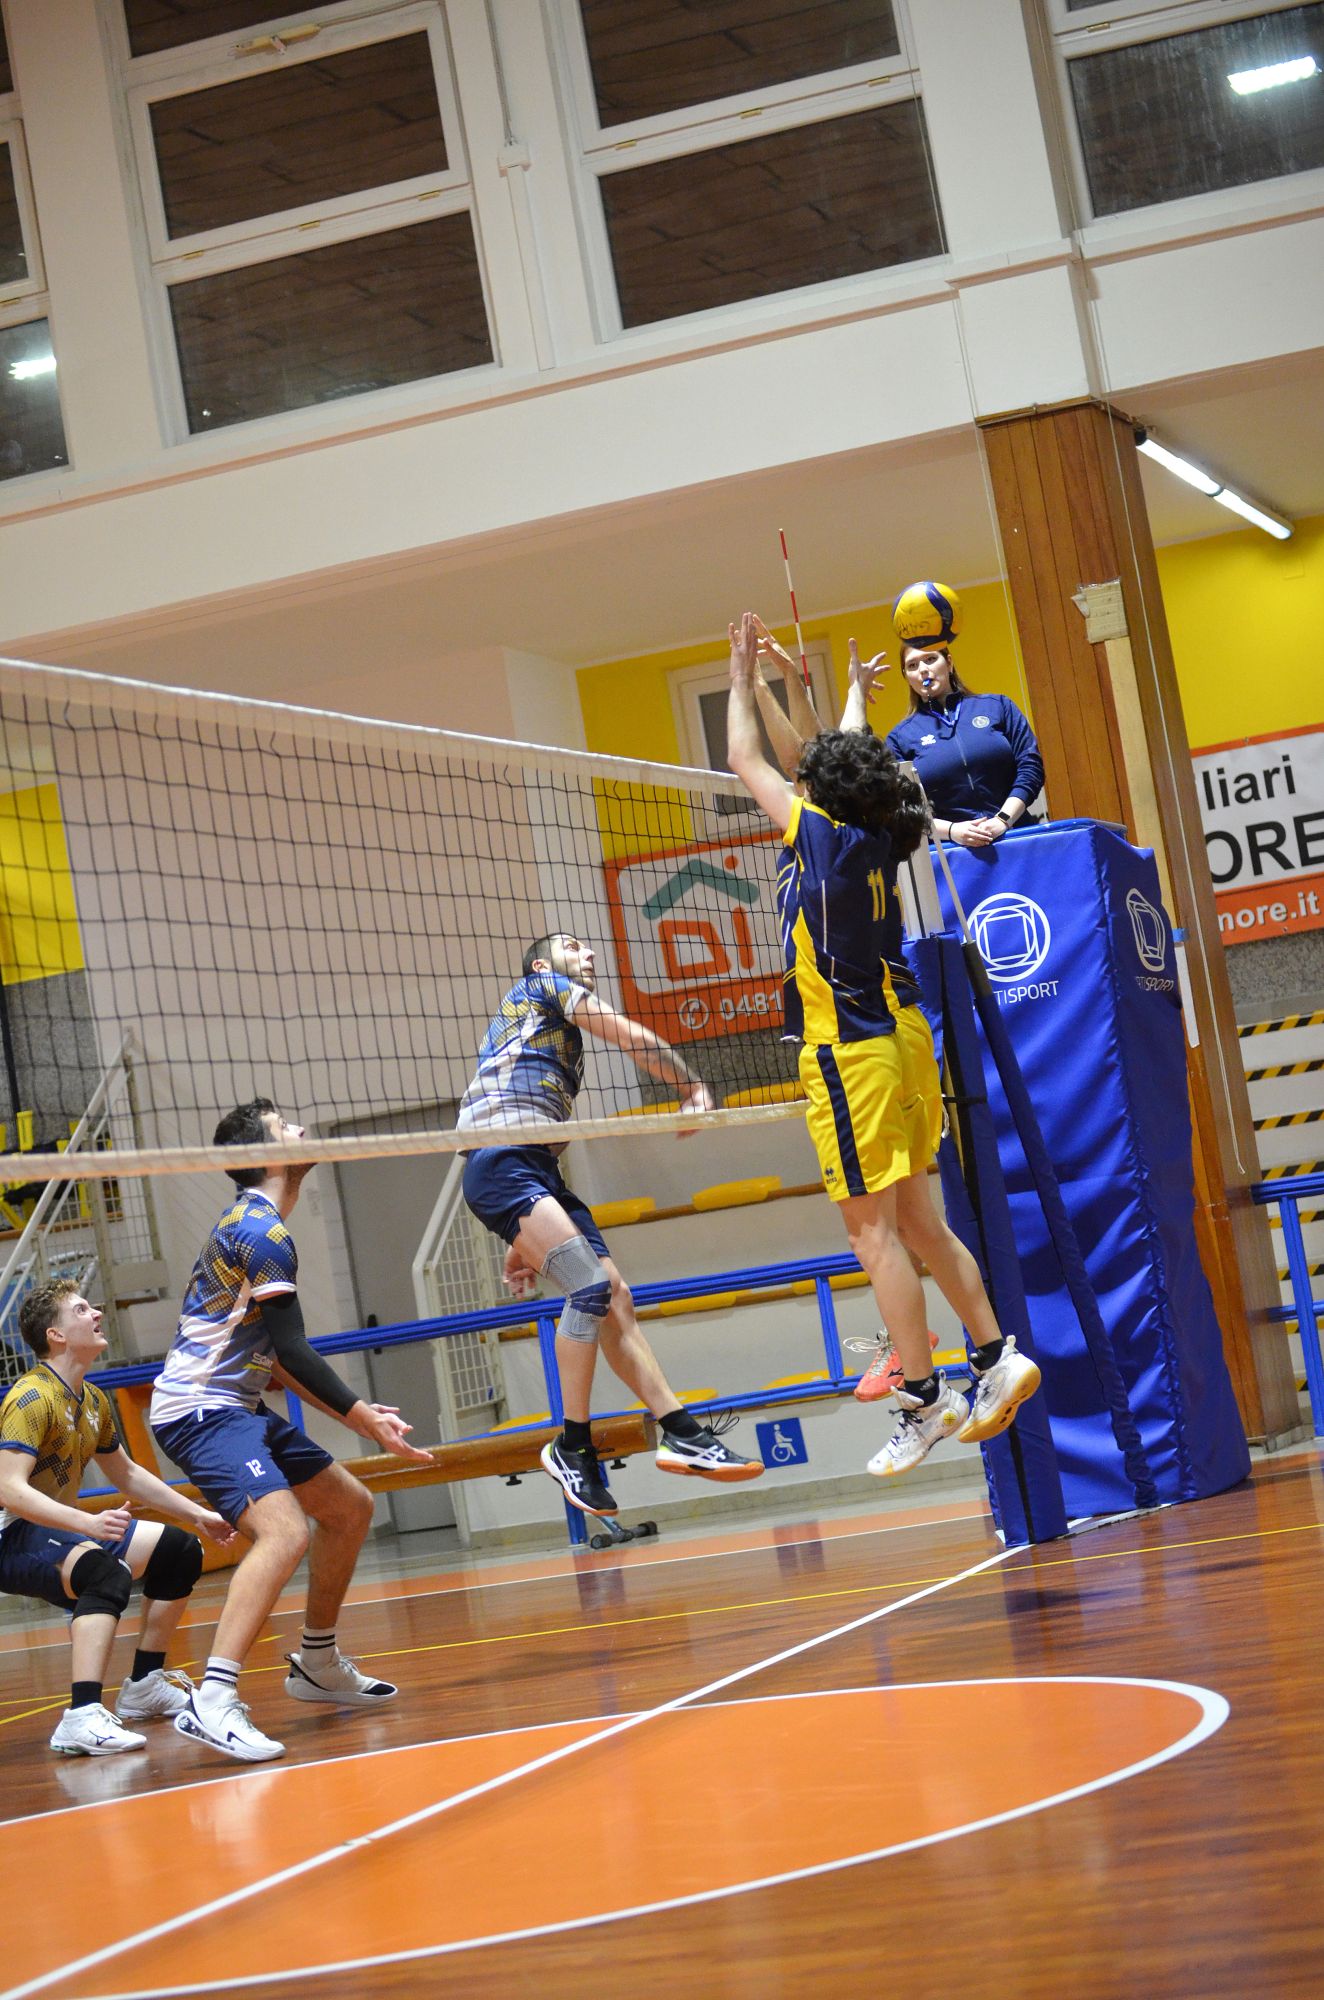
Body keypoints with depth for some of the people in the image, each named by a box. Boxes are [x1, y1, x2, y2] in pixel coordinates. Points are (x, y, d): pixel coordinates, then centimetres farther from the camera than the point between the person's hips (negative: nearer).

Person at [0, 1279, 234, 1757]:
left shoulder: (93, 1400, 10)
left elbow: (126, 1474, 25)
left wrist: (198, 1515, 20)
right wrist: (88, 1524, -39)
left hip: (61, 1530, 10)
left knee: (178, 1551, 13)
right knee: (107, 1572, -36)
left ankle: (145, 1684, 23)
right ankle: (82, 1718, -47)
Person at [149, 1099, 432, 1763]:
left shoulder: (250, 1224, 19)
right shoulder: (261, 1230, -14)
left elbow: (270, 1353, 22)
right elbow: (291, 1349, -19)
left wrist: (356, 1411, 17)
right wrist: (365, 1419, -15)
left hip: (236, 1407, 11)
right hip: (200, 1409, -11)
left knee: (350, 1507, 18)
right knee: (285, 1531, -29)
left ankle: (318, 1664, 30)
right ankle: (212, 1701, -36)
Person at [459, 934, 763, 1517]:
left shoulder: (563, 1042, 32)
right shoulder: (541, 985, 9)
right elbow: (635, 1038, 2)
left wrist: (523, 1244, 24)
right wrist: (694, 1087, 16)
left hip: (539, 1171, 9)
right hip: (500, 1161, -9)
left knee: (615, 1299, 1)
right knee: (591, 1286, -20)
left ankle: (679, 1431, 1)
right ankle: (572, 1446, -13)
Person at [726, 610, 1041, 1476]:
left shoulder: (823, 836, -12)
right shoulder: (880, 838, 4)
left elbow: (745, 761, 1)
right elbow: (856, 757, 26)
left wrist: (742, 678, 14)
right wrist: (853, 689, 42)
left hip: (850, 1053, -8)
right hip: (902, 1037, 8)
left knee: (874, 1230, -5)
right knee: (918, 1221, 15)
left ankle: (924, 1400, -5)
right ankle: (998, 1357, 13)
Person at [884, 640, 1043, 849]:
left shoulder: (997, 706, 14)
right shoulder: (900, 738, 12)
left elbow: (1030, 767, 8)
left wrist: (1003, 820, -6)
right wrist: (951, 830, -10)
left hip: (1015, 834, 0)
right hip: (950, 851, 0)